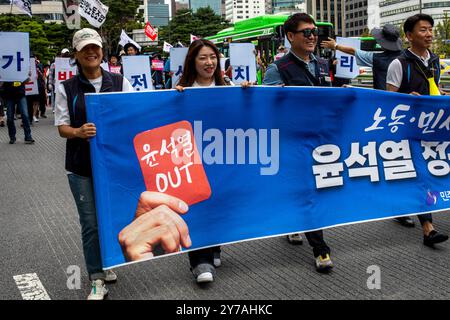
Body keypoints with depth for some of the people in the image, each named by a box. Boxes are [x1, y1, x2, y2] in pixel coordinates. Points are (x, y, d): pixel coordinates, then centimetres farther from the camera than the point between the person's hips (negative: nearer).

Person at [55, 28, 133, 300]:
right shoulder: (66, 88, 2)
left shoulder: (120, 82, 4)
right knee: (91, 222, 0)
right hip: (82, 167, -1)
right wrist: (79, 132, -20)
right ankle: (97, 280, 10)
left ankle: (106, 263, 35)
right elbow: (62, 127, 1)